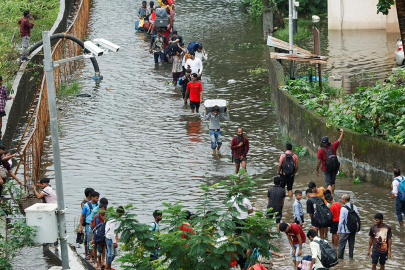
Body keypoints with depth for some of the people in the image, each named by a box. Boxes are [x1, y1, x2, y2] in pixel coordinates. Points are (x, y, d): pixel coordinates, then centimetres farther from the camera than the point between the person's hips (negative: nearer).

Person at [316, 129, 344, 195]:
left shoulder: (320, 150, -16)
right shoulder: (333, 146, -8)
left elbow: (319, 161, -13)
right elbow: (340, 140, 6)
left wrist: (317, 170, -1)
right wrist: (342, 132, 21)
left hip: (326, 169, -4)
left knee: (328, 183, -3)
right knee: (333, 182, 20)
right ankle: (332, 194, 30)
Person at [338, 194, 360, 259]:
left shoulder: (343, 209, -18)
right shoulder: (354, 207, -1)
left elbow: (341, 220, -15)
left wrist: (339, 230, -6)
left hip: (345, 230, -6)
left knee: (341, 243, 5)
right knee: (351, 243, 18)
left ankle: (340, 257, 9)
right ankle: (351, 256, 27)